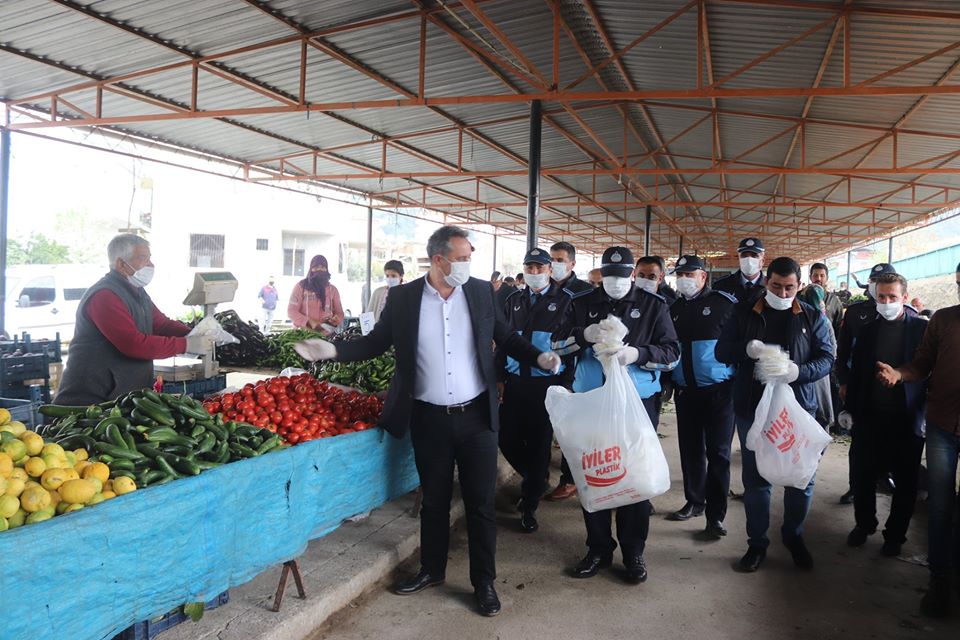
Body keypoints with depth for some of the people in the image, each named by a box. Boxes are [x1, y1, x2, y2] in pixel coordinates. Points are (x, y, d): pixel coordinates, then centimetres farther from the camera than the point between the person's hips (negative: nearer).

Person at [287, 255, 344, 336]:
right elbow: (291, 311, -1)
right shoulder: (301, 286, 4)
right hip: (303, 333, -2)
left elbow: (339, 313, 14)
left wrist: (336, 320, -9)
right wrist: (310, 322, -14)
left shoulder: (332, 289, 12)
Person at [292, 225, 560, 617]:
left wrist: (539, 358, -10)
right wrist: (332, 350, -8)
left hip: (476, 415, 0)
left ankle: (484, 582, 24)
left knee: (481, 503, 8)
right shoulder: (403, 298, -4)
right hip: (429, 418, 0)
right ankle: (432, 570, 36)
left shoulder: (481, 292, -1)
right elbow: (376, 342, 4)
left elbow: (506, 338, 6)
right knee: (434, 500, 17)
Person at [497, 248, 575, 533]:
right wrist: (500, 378, 5)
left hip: (546, 385, -4)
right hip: (514, 382, 4)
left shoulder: (565, 301, -1)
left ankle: (530, 506, 18)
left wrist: (566, 384, -10)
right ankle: (537, 478, 36)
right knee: (508, 440, 6)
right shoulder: (514, 300, 11)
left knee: (539, 444, 3)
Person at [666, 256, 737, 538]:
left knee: (718, 452, 0)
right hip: (686, 391, 5)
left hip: (719, 390, -5)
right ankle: (694, 501, 28)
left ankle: (715, 516, 6)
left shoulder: (725, 303, -7)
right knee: (690, 449, 13)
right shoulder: (674, 309, 11)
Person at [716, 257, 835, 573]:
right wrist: (746, 349, -21)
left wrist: (799, 371, -21)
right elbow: (722, 351, 1)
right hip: (752, 407, 0)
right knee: (755, 478, 8)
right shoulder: (744, 312, 4)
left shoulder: (812, 317, 4)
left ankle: (794, 536, 32)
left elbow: (827, 358, 0)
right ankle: (757, 542, 23)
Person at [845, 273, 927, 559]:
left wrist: (928, 413, -8)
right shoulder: (868, 330, 5)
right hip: (870, 417, 2)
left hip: (907, 420, -2)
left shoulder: (923, 328, -3)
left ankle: (895, 535, 27)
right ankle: (864, 524, 30)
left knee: (905, 482, 10)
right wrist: (850, 409, 5)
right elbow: (856, 373, 7)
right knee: (863, 476, 10)